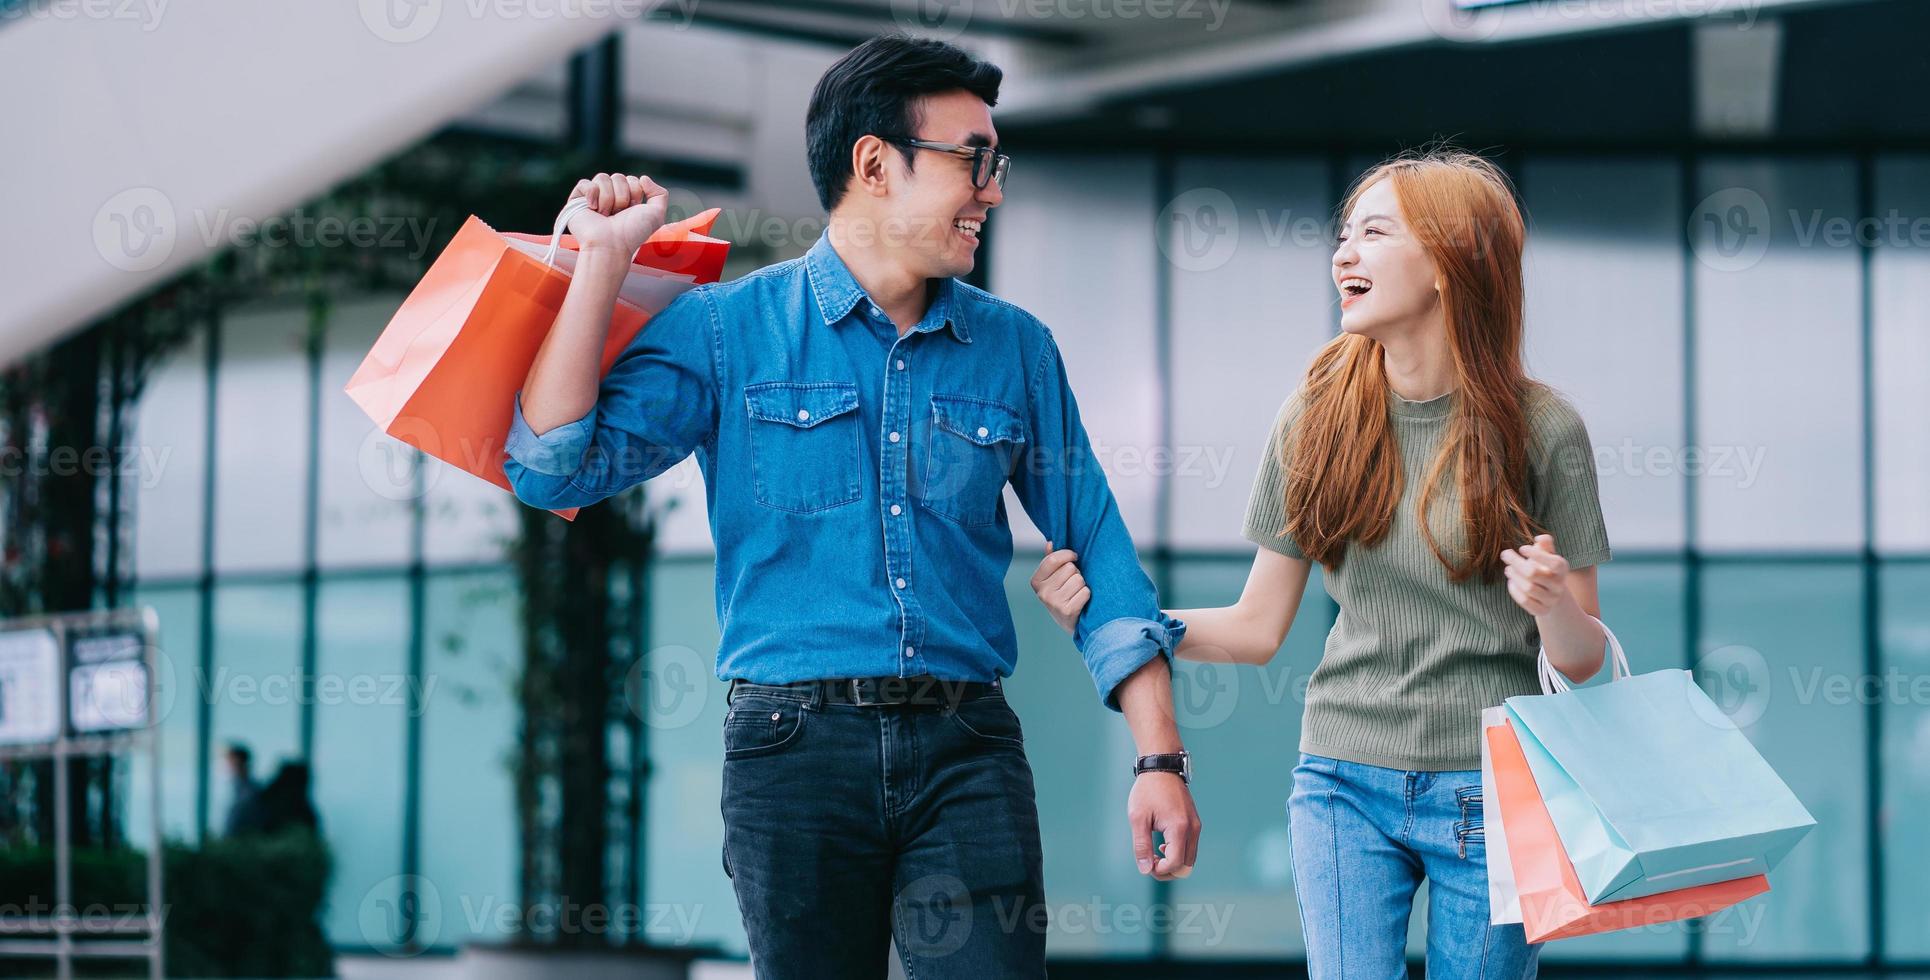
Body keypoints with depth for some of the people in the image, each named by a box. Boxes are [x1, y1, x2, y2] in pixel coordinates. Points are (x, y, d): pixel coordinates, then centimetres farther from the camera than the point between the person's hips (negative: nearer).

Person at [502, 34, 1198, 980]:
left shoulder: (1015, 349, 12)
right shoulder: (728, 328, 3)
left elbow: (1096, 553, 12)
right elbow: (555, 469, -6)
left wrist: (1159, 758, 4)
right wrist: (602, 260, -7)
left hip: (967, 752, 2)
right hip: (795, 743, -2)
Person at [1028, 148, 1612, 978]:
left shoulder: (1541, 429, -5)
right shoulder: (1317, 418, 3)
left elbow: (1582, 661, -1)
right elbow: (1257, 629, 7)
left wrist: (1554, 605, -24)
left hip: (1490, 794, -2)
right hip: (1346, 784, 2)